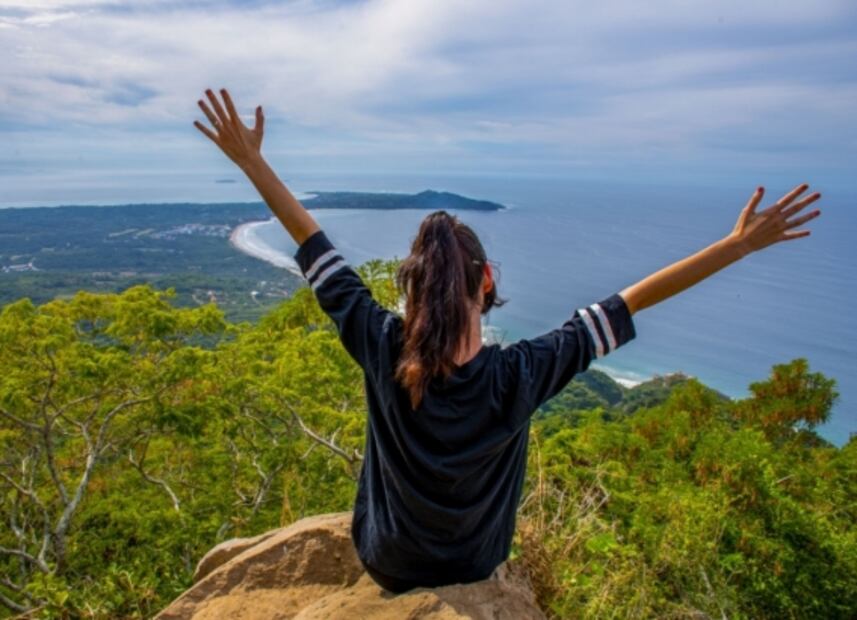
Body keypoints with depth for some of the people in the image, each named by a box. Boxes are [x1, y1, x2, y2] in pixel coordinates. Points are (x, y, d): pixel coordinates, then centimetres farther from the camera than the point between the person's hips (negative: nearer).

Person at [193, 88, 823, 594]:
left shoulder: (383, 352, -31)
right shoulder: (521, 374, -33)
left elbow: (315, 246, -24)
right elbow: (630, 302, -27)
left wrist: (250, 159, -15)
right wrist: (741, 243, -19)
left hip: (387, 565, 0)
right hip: (475, 568, 1)